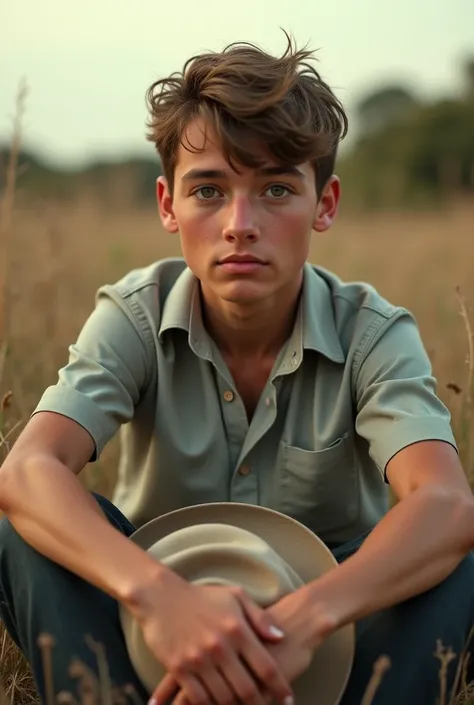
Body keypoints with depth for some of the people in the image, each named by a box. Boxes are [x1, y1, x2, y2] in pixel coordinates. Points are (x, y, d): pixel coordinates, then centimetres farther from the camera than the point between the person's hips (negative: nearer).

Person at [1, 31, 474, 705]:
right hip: (161, 623, 1)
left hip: (327, 630, 0)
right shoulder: (135, 316, -15)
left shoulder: (373, 333, -16)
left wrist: (305, 618, -54)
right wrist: (157, 593, -52)